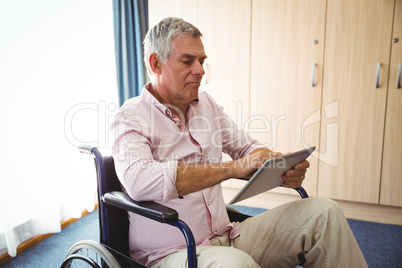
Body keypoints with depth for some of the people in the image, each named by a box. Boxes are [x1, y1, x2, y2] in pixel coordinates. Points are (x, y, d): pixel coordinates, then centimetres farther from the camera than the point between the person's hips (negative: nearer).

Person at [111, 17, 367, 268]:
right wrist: (233, 168, -25)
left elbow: (248, 147, 17)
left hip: (225, 238, 6)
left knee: (323, 212, -6)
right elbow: (139, 181, -27)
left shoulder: (206, 103, 10)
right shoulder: (130, 117, -9)